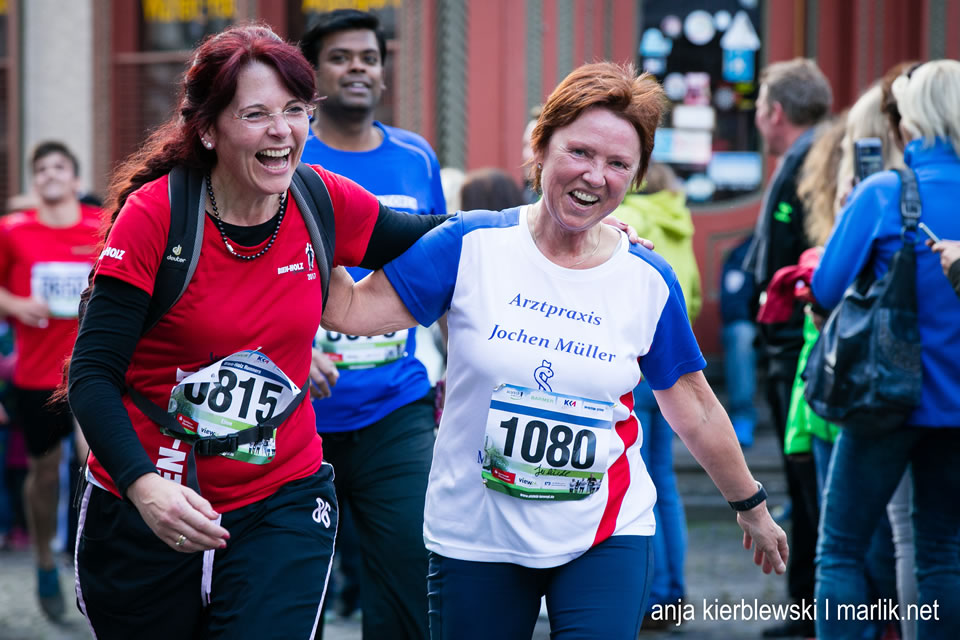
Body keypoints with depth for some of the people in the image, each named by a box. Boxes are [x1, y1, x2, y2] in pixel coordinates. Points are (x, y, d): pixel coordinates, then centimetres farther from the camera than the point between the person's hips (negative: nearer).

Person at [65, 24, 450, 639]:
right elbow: (92, 374, -16)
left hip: (280, 507, 2)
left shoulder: (322, 203, -4)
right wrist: (144, 486, -31)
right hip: (144, 512, -2)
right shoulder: (155, 214, -14)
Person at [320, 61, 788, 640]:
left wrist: (751, 506, 18)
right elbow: (349, 310, -8)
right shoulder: (471, 245, -6)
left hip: (606, 536, 0)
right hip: (475, 542, 0)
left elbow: (695, 410, 10)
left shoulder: (649, 282, -1)